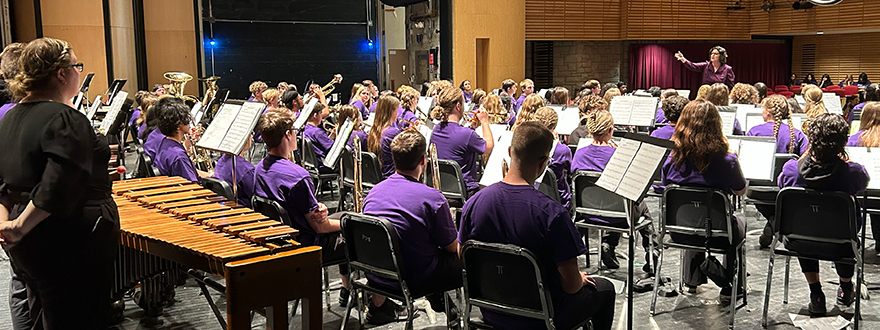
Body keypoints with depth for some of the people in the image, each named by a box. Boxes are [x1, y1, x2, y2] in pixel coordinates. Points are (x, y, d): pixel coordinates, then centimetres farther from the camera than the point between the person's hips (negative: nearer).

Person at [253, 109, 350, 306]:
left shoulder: (260, 169, -2)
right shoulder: (297, 175, -29)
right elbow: (319, 226, -21)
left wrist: (317, 207, -7)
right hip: (305, 249, -9)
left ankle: (346, 291, 34)